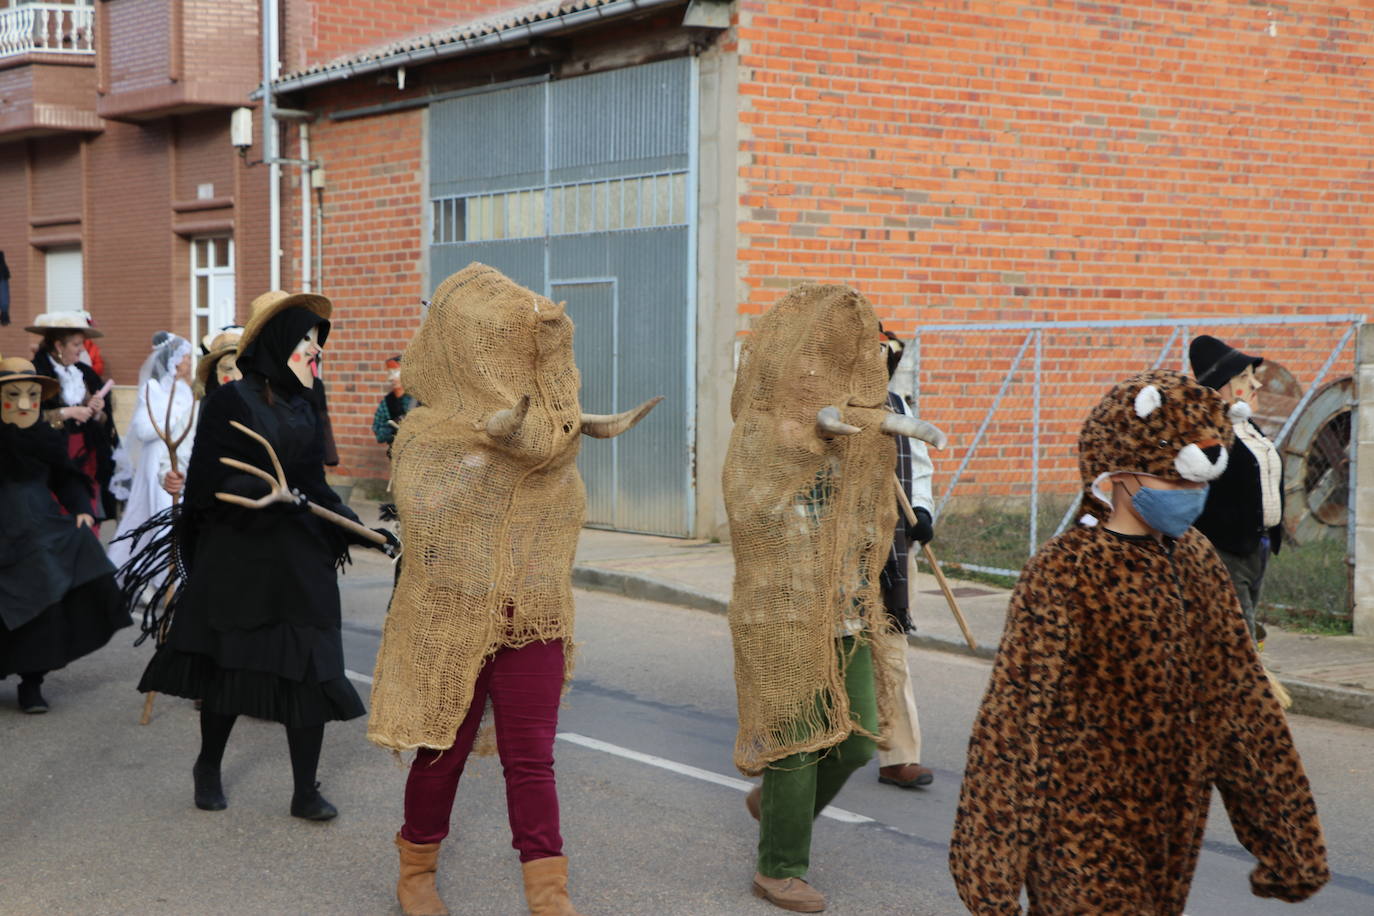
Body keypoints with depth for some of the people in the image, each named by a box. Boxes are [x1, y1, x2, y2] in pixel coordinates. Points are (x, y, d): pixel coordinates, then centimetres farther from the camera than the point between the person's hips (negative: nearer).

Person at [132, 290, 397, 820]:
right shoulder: (233, 401, -9)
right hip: (238, 559, -5)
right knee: (228, 666, 8)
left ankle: (305, 792, 8)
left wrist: (355, 528, 9)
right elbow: (212, 483, -14)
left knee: (308, 671, 0)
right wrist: (272, 493, -25)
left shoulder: (301, 405, 11)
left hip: (301, 561, 5)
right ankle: (208, 768, 31)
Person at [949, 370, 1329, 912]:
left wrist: (1287, 825, 13)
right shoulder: (1063, 574, -16)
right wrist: (993, 866, -16)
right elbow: (1015, 719, -16)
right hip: (1087, 841, -6)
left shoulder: (1196, 560, 4)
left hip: (1173, 825, 7)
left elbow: (1239, 695, 11)